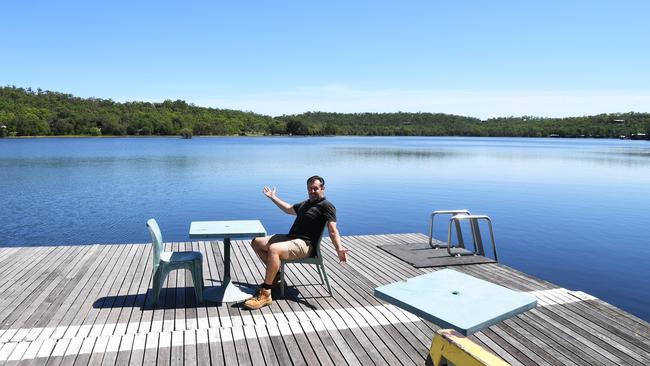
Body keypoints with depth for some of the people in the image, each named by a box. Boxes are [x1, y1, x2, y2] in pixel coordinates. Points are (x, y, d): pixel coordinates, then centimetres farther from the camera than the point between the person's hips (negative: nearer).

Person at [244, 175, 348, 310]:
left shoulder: (326, 206, -4)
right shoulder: (305, 204, 24)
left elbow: (333, 231, -16)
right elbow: (289, 209, 42)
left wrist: (339, 249, -33)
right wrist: (273, 197, 48)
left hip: (304, 244, -9)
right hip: (289, 237, 10)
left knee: (273, 249, -35)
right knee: (256, 242, 8)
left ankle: (265, 294, -29)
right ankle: (275, 274, 10)